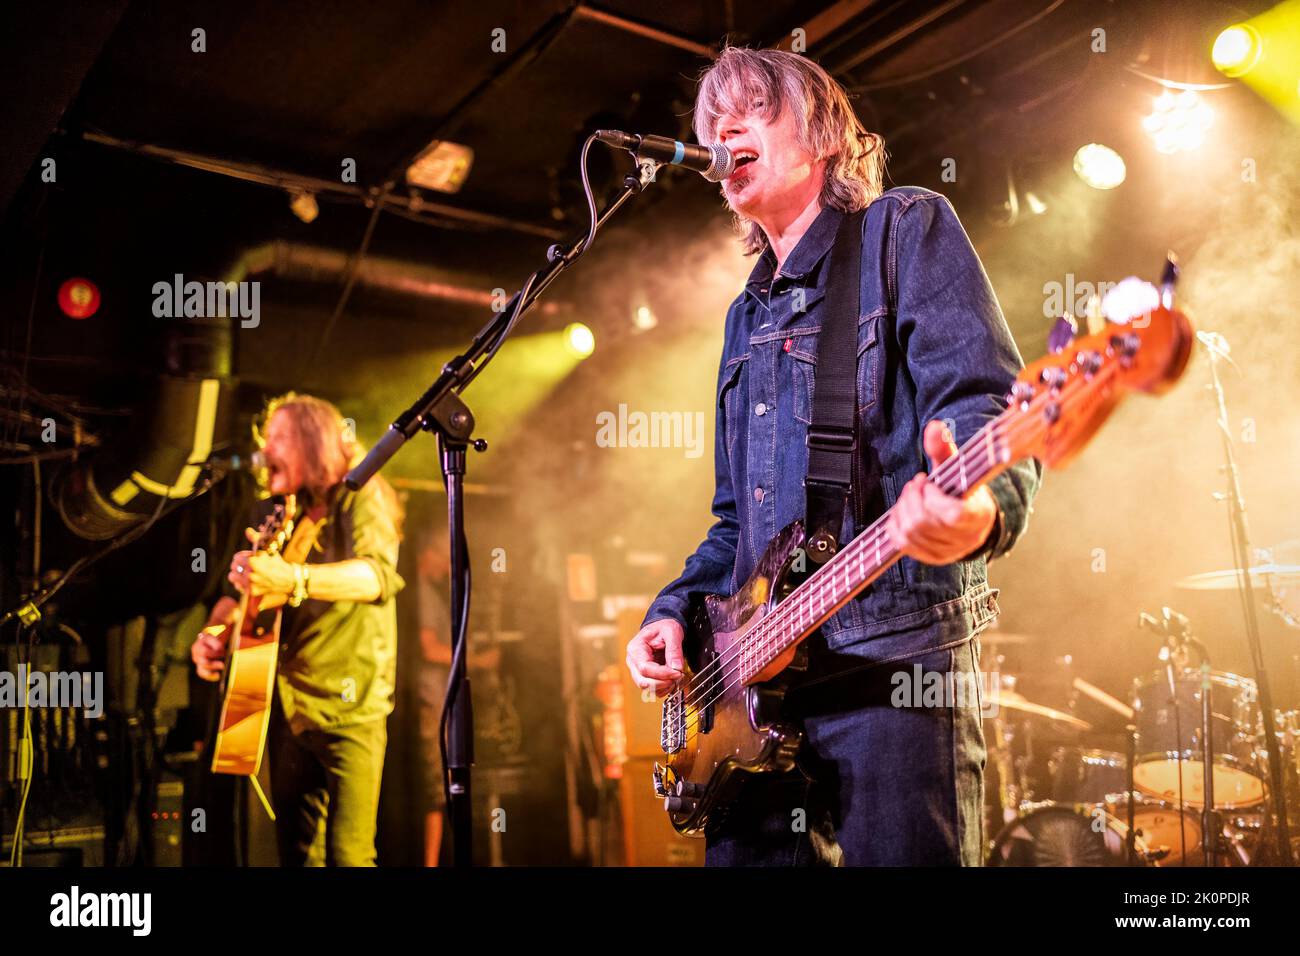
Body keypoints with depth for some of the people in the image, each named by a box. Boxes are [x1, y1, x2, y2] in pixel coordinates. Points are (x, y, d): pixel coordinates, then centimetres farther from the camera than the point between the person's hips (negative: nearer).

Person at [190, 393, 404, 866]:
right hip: (288, 708, 7)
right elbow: (240, 592, 17)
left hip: (350, 707, -7)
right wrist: (214, 631, -5)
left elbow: (380, 573, -24)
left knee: (348, 855, -12)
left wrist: (294, 579, -40)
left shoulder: (363, 497, -6)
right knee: (293, 852, 13)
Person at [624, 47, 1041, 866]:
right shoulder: (747, 317, 23)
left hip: (896, 654, -6)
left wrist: (976, 507, -34)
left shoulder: (907, 230, 3)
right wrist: (677, 612, 10)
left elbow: (986, 407, -12)